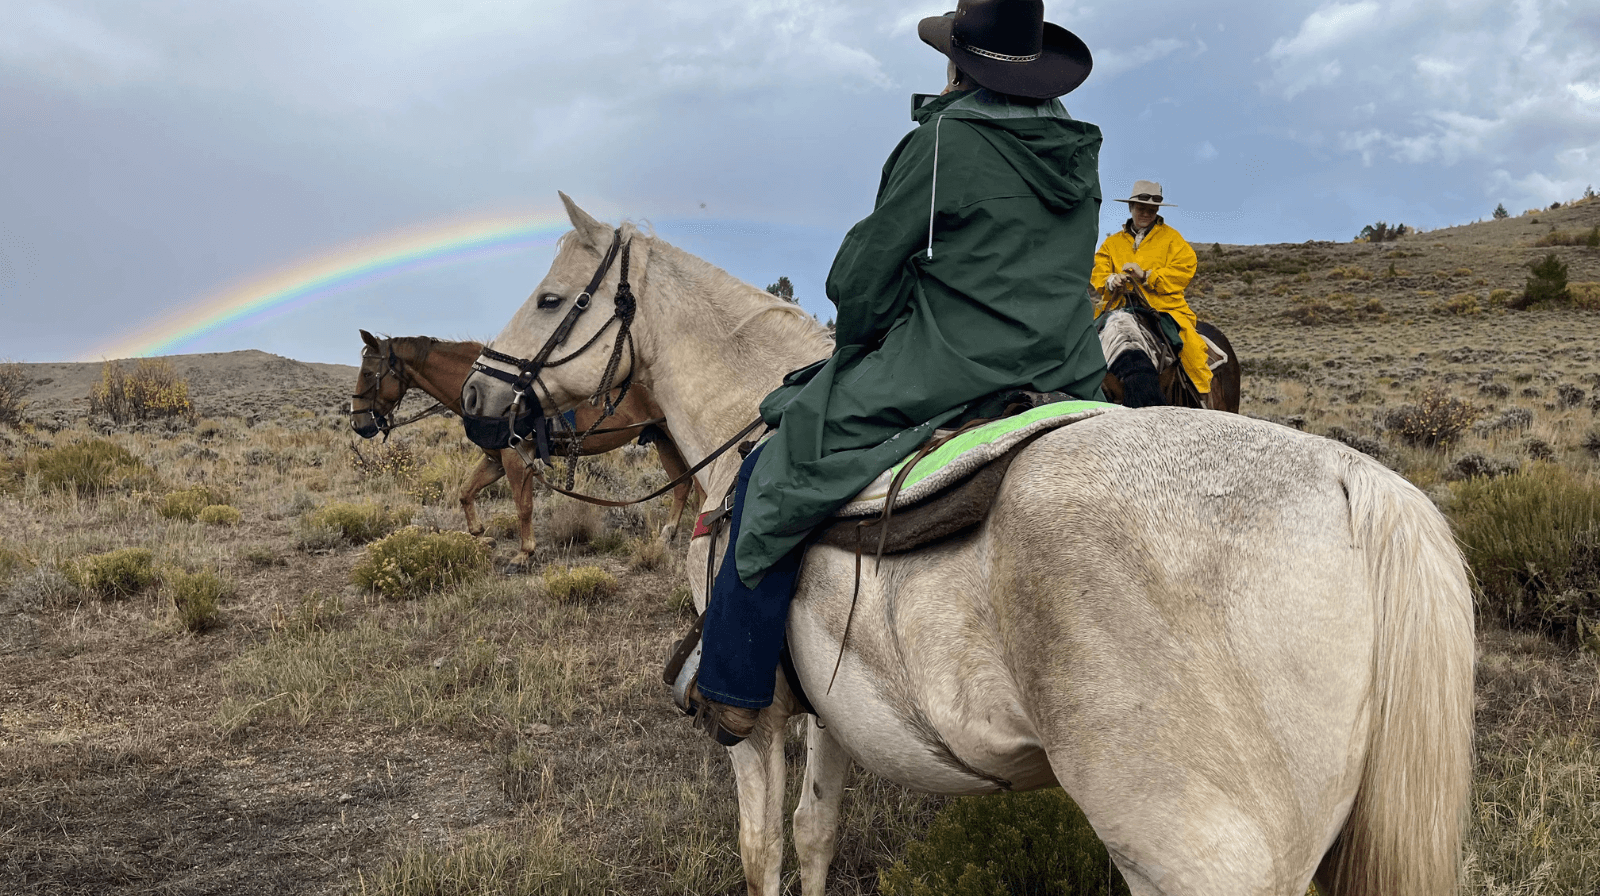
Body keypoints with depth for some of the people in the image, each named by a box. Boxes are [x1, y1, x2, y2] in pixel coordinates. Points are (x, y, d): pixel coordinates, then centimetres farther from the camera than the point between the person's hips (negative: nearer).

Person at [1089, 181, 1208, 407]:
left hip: (1163, 307, -2)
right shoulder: (1112, 242, 24)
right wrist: (1111, 282, -9)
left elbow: (1183, 271, 2)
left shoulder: (1171, 238, 16)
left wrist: (1146, 276, -10)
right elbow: (1097, 273, 16)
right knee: (1119, 326, -30)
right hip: (1120, 309, 3)